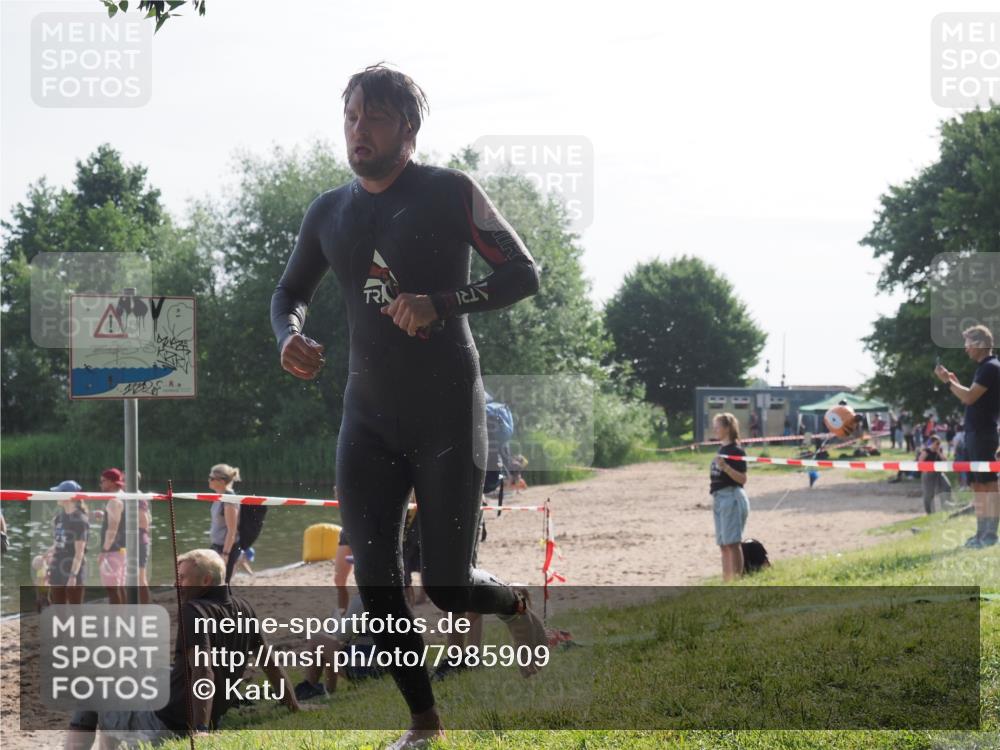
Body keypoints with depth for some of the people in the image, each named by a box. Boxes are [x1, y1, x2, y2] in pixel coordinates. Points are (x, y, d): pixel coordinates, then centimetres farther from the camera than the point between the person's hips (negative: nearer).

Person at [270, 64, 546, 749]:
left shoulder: (451, 193, -6)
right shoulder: (329, 213, 8)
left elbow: (524, 273, -7)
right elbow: (291, 291, 21)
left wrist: (443, 303, -23)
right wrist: (290, 335, -3)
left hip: (448, 415, -4)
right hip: (369, 417, 5)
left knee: (448, 585, -4)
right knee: (374, 578, -3)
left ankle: (516, 603, 33)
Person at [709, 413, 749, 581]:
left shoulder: (736, 451, -11)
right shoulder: (722, 449, 15)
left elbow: (742, 479, -16)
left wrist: (724, 467, -27)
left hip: (732, 497, -9)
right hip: (719, 498, 10)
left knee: (732, 542, -11)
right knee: (724, 544, 10)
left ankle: (737, 580, -10)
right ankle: (726, 581, 13)